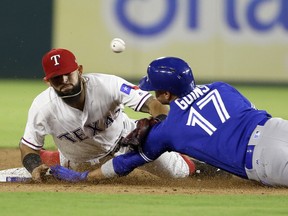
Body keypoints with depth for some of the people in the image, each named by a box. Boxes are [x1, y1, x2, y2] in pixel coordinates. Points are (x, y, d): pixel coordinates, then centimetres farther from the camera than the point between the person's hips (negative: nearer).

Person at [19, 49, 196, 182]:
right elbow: (28, 148, -18)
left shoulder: (107, 85, -35)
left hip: (125, 139, -1)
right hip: (80, 161, 1)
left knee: (181, 171, 4)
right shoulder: (42, 108, -31)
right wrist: (35, 168, -42)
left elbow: (152, 104, -39)